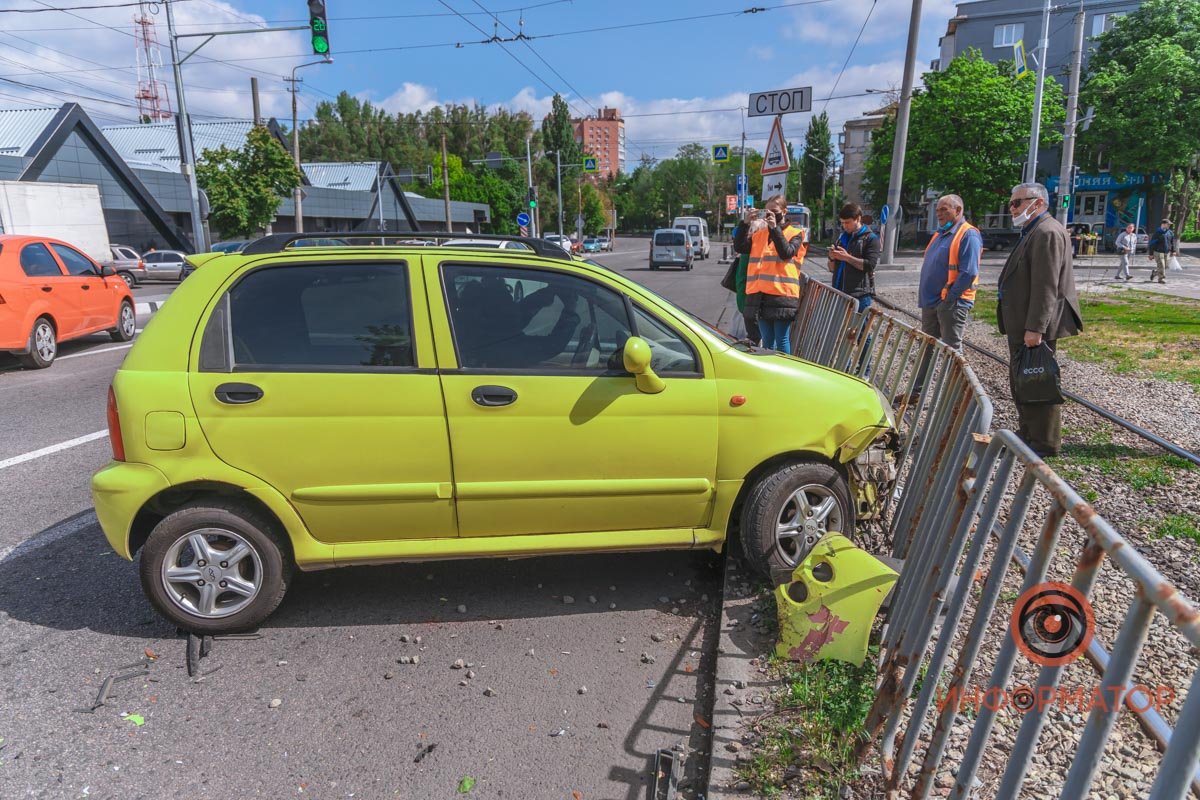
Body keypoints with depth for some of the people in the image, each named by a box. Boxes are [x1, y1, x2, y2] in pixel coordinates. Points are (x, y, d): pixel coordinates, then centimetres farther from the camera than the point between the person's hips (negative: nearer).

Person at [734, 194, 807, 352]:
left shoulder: (795, 233, 4)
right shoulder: (759, 234, 17)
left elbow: (786, 253, -14)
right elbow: (739, 247, 5)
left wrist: (775, 227, -15)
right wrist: (745, 223, -4)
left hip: (782, 294, -5)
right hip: (760, 295, 5)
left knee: (782, 340, -3)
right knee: (767, 341, 13)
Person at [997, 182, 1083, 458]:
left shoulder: (1047, 232, -15)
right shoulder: (1032, 232, 18)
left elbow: (1046, 286, -22)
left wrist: (1034, 328, -24)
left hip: (1034, 326, -10)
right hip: (1021, 324, 10)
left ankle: (1044, 443, 7)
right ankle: (1027, 433, 30)